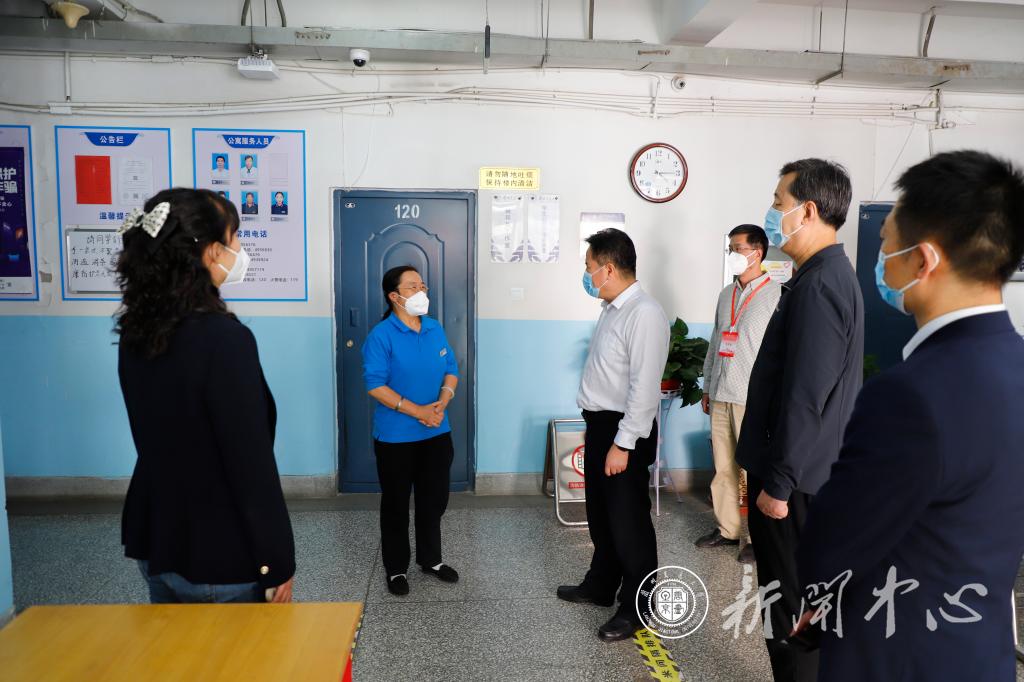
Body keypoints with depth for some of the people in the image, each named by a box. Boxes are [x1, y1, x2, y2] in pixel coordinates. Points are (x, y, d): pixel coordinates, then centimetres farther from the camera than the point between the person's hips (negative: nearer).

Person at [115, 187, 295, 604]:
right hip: (220, 558, -7)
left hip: (153, 541, 7)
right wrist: (278, 563, -13)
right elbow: (252, 465, -22)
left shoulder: (136, 331, -2)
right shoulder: (223, 337, -25)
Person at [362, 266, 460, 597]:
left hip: (437, 433, 6)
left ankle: (431, 559, 35)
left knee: (434, 499, 16)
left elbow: (451, 370, 9)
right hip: (396, 437, -5)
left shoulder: (436, 329, 4)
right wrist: (418, 411, -21)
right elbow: (375, 385, -18)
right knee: (396, 504, 9)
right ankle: (396, 569, 26)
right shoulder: (381, 335, -14)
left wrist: (442, 403, -10)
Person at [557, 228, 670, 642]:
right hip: (600, 424, 10)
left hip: (624, 431, -9)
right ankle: (600, 587, 39)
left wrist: (623, 444, -22)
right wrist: (595, 429, 19)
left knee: (628, 521, 4)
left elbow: (645, 386, -23)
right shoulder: (612, 309, 10)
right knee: (600, 515, 21)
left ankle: (636, 608, 20)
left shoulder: (645, 314, -20)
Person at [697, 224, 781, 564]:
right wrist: (707, 387, 19)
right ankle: (728, 529, 25)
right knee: (724, 468, 12)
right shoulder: (726, 295, 14)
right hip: (721, 396, 7)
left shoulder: (776, 294, -8)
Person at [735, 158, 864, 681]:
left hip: (792, 479, -10)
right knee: (798, 600, 21)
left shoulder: (819, 285, -21)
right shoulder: (826, 275, 12)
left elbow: (805, 397, -24)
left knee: (788, 605, 4)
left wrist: (778, 482, -18)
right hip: (798, 471, 10)